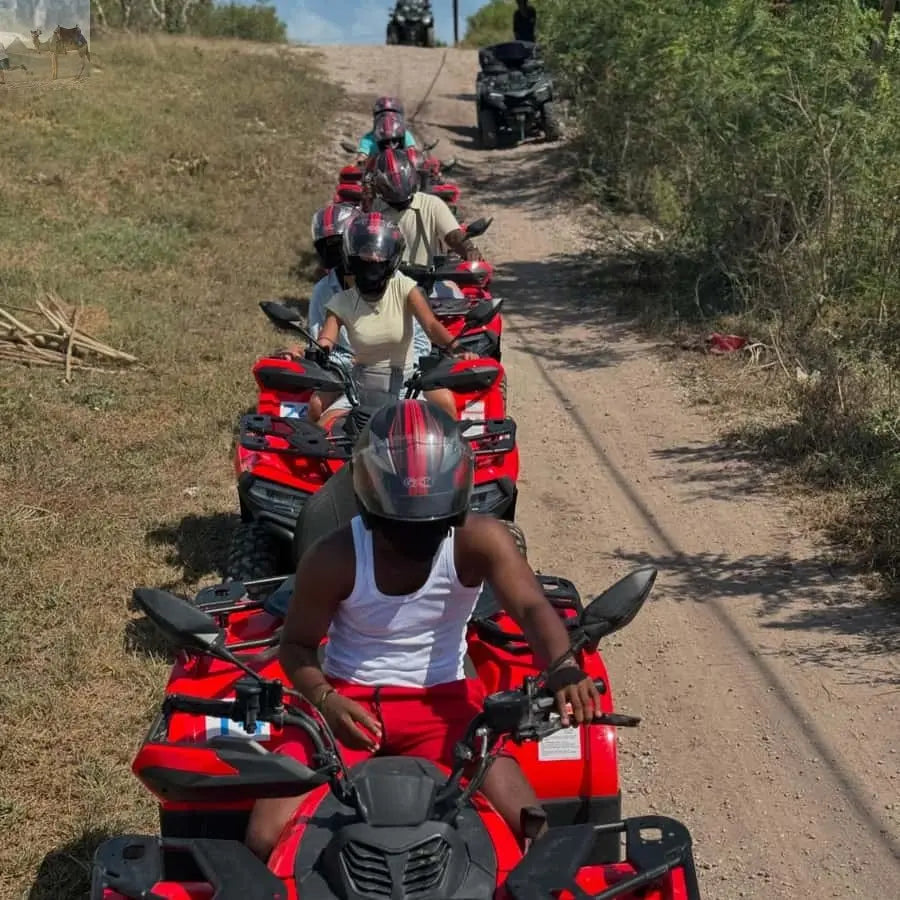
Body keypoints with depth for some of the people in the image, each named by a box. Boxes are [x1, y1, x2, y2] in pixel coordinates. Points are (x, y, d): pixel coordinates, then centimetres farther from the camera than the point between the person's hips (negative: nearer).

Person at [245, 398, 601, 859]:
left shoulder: (478, 540, -14)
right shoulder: (333, 559, -15)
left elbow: (531, 607, -26)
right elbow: (297, 643, -3)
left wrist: (563, 669, -48)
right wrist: (323, 698, -25)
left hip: (443, 702, 1)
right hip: (350, 702, 0)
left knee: (533, 833, -16)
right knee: (266, 838, -16)